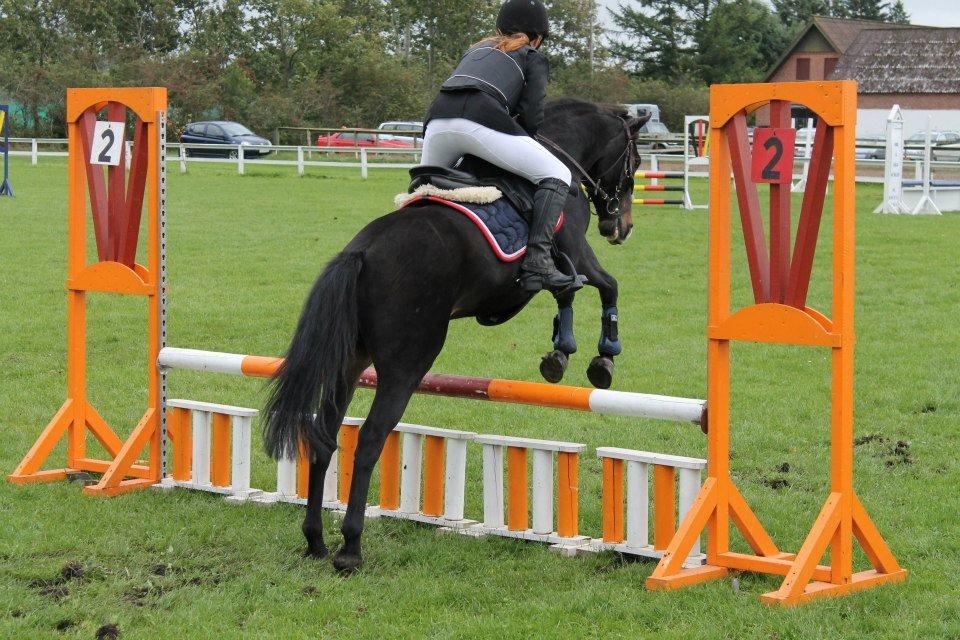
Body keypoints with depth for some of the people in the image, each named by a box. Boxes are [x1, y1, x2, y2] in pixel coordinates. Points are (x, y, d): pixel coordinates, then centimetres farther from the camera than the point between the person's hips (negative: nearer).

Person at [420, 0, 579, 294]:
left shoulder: (476, 50, 37)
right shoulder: (533, 58, 21)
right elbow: (532, 118, 8)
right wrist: (515, 132, 28)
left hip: (437, 121, 6)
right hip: (481, 123, -5)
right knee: (556, 175, 1)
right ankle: (537, 261, -15)